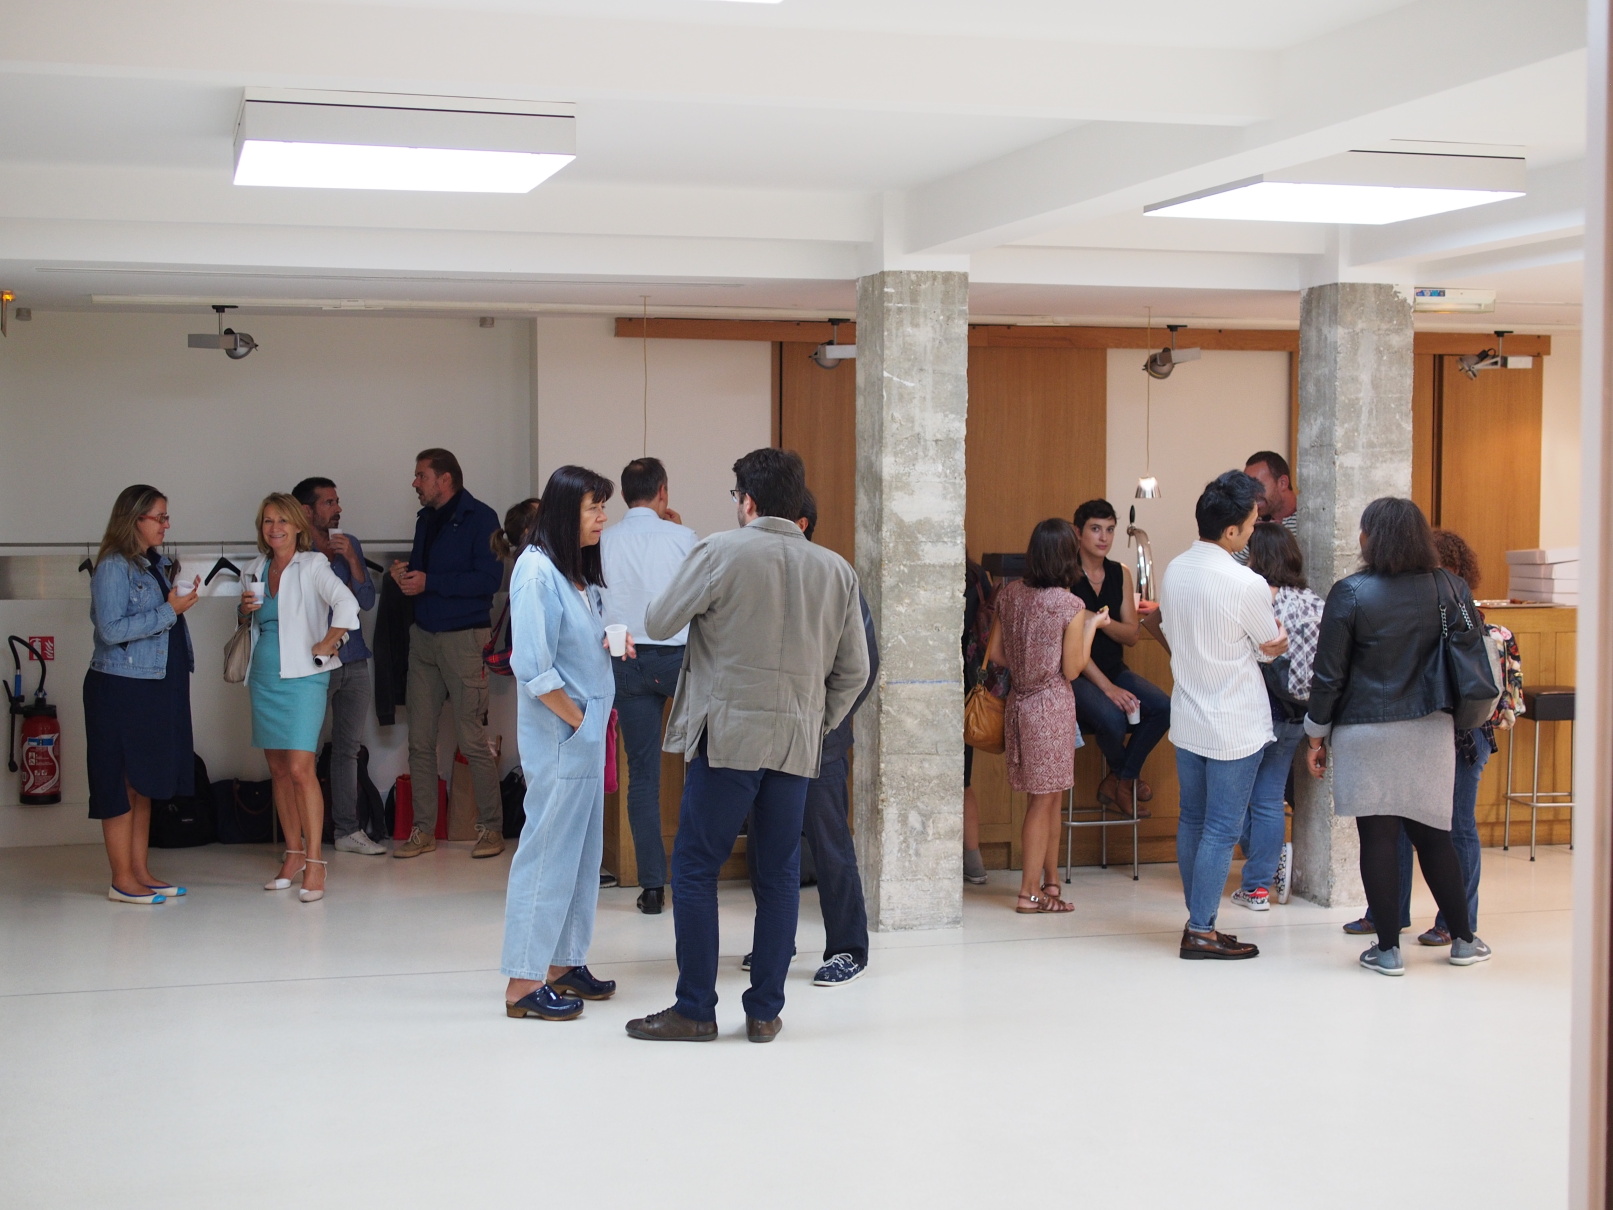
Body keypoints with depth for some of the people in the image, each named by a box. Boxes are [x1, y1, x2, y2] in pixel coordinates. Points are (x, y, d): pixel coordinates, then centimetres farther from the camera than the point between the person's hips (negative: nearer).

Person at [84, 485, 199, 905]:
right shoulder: (114, 567, -11)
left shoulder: (158, 563, 13)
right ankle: (122, 881, 3)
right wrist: (169, 610, -18)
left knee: (145, 785, 11)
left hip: (159, 688, 8)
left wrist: (183, 596, 7)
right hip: (122, 689, -8)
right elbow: (112, 630, -19)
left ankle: (141, 872, 18)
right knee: (122, 785, -2)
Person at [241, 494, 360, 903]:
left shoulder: (312, 566, -6)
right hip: (264, 679, 6)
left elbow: (348, 605, -19)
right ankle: (293, 855, 18)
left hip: (302, 678, -6)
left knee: (300, 769, -13)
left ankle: (314, 863, -10)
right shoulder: (254, 571, 13)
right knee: (278, 770, 9)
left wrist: (325, 646, -13)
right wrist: (245, 610, 3)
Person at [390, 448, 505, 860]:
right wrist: (404, 573, 1)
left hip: (464, 639, -7)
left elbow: (489, 579, -17)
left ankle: (491, 828, 5)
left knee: (472, 740, -4)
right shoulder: (426, 520, 15)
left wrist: (429, 582, -17)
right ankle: (423, 829, 11)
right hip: (423, 637, 7)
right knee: (420, 740, 5)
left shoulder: (479, 518, -7)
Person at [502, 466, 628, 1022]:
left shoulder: (578, 572, 14)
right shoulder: (537, 571, -15)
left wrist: (609, 640, 4)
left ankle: (563, 965, 22)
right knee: (548, 850, -6)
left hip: (588, 732, 9)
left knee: (583, 851, 13)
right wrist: (576, 719, -13)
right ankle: (524, 983, -1)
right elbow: (532, 666, -19)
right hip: (559, 737, -9)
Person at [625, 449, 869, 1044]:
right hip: (798, 741, 5)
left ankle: (694, 1010, 5)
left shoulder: (720, 552, -7)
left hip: (728, 735, -5)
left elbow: (658, 624, 0)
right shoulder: (835, 569, 8)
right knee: (780, 875, 10)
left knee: (695, 869, 3)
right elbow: (854, 670, 12)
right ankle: (765, 1011, 14)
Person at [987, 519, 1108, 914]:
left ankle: (1050, 883, 22)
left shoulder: (1009, 594, 0)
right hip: (1052, 706, -6)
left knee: (1051, 797, 16)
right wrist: (1091, 627, -1)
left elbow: (995, 654, 5)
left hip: (1019, 701, 6)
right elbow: (1071, 670, -10)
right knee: (1043, 800, 3)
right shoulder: (1071, 607, -16)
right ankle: (1030, 892, 9)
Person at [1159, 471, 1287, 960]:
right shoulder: (1246, 585, -20)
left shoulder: (1175, 570, 0)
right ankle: (1201, 932, 3)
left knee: (1192, 821, 14)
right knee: (1222, 830, 0)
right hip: (1234, 728, -7)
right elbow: (1275, 647, -6)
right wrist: (1270, 613, 15)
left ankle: (1198, 917, 22)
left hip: (1187, 721, 7)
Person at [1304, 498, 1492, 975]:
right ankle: (1463, 940, 23)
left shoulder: (1351, 594, -10)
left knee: (1378, 837, 2)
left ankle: (1388, 949, 7)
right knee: (1433, 834, 15)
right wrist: (1461, 719, 22)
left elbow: (1329, 674, -7)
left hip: (1367, 734, -4)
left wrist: (1316, 734, 3)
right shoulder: (1452, 590, 2)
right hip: (1432, 732, 4)